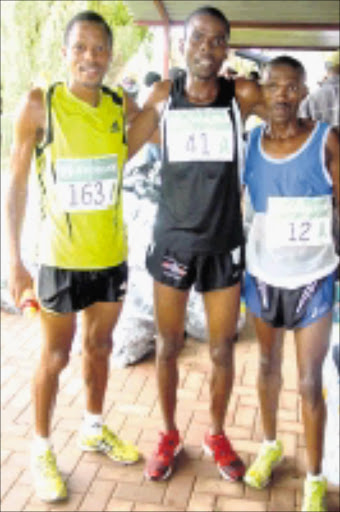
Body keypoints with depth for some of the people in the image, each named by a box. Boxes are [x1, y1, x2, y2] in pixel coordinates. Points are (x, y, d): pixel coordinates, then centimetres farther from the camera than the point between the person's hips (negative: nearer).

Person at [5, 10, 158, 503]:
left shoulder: (123, 105, -2)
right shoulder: (40, 104, -13)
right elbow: (16, 184, -9)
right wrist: (14, 259, -12)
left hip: (112, 255, 4)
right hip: (61, 257, -4)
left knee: (99, 346, 20)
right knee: (55, 356, 10)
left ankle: (94, 429, 43)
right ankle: (41, 450, 30)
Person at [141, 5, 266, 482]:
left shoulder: (243, 95, -5)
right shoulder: (163, 95, -1)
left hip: (224, 246, 0)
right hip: (171, 242, 1)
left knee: (222, 351, 10)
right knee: (168, 346, 11)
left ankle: (217, 435, 34)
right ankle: (169, 435, 34)